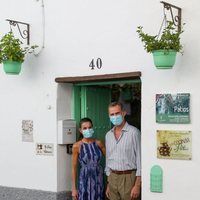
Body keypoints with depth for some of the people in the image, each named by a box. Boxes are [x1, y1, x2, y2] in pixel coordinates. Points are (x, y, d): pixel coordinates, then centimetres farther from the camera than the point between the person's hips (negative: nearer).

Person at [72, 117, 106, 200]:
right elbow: (74, 168, -2)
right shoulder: (77, 146, -6)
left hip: (99, 179, 2)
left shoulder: (99, 143, 1)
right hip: (85, 180, -2)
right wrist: (74, 188, -2)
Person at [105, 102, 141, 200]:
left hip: (128, 177, -5)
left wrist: (137, 185, -14)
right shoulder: (108, 135, 10)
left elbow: (139, 158, -11)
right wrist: (108, 184, 14)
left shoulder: (134, 132, -10)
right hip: (113, 178, 6)